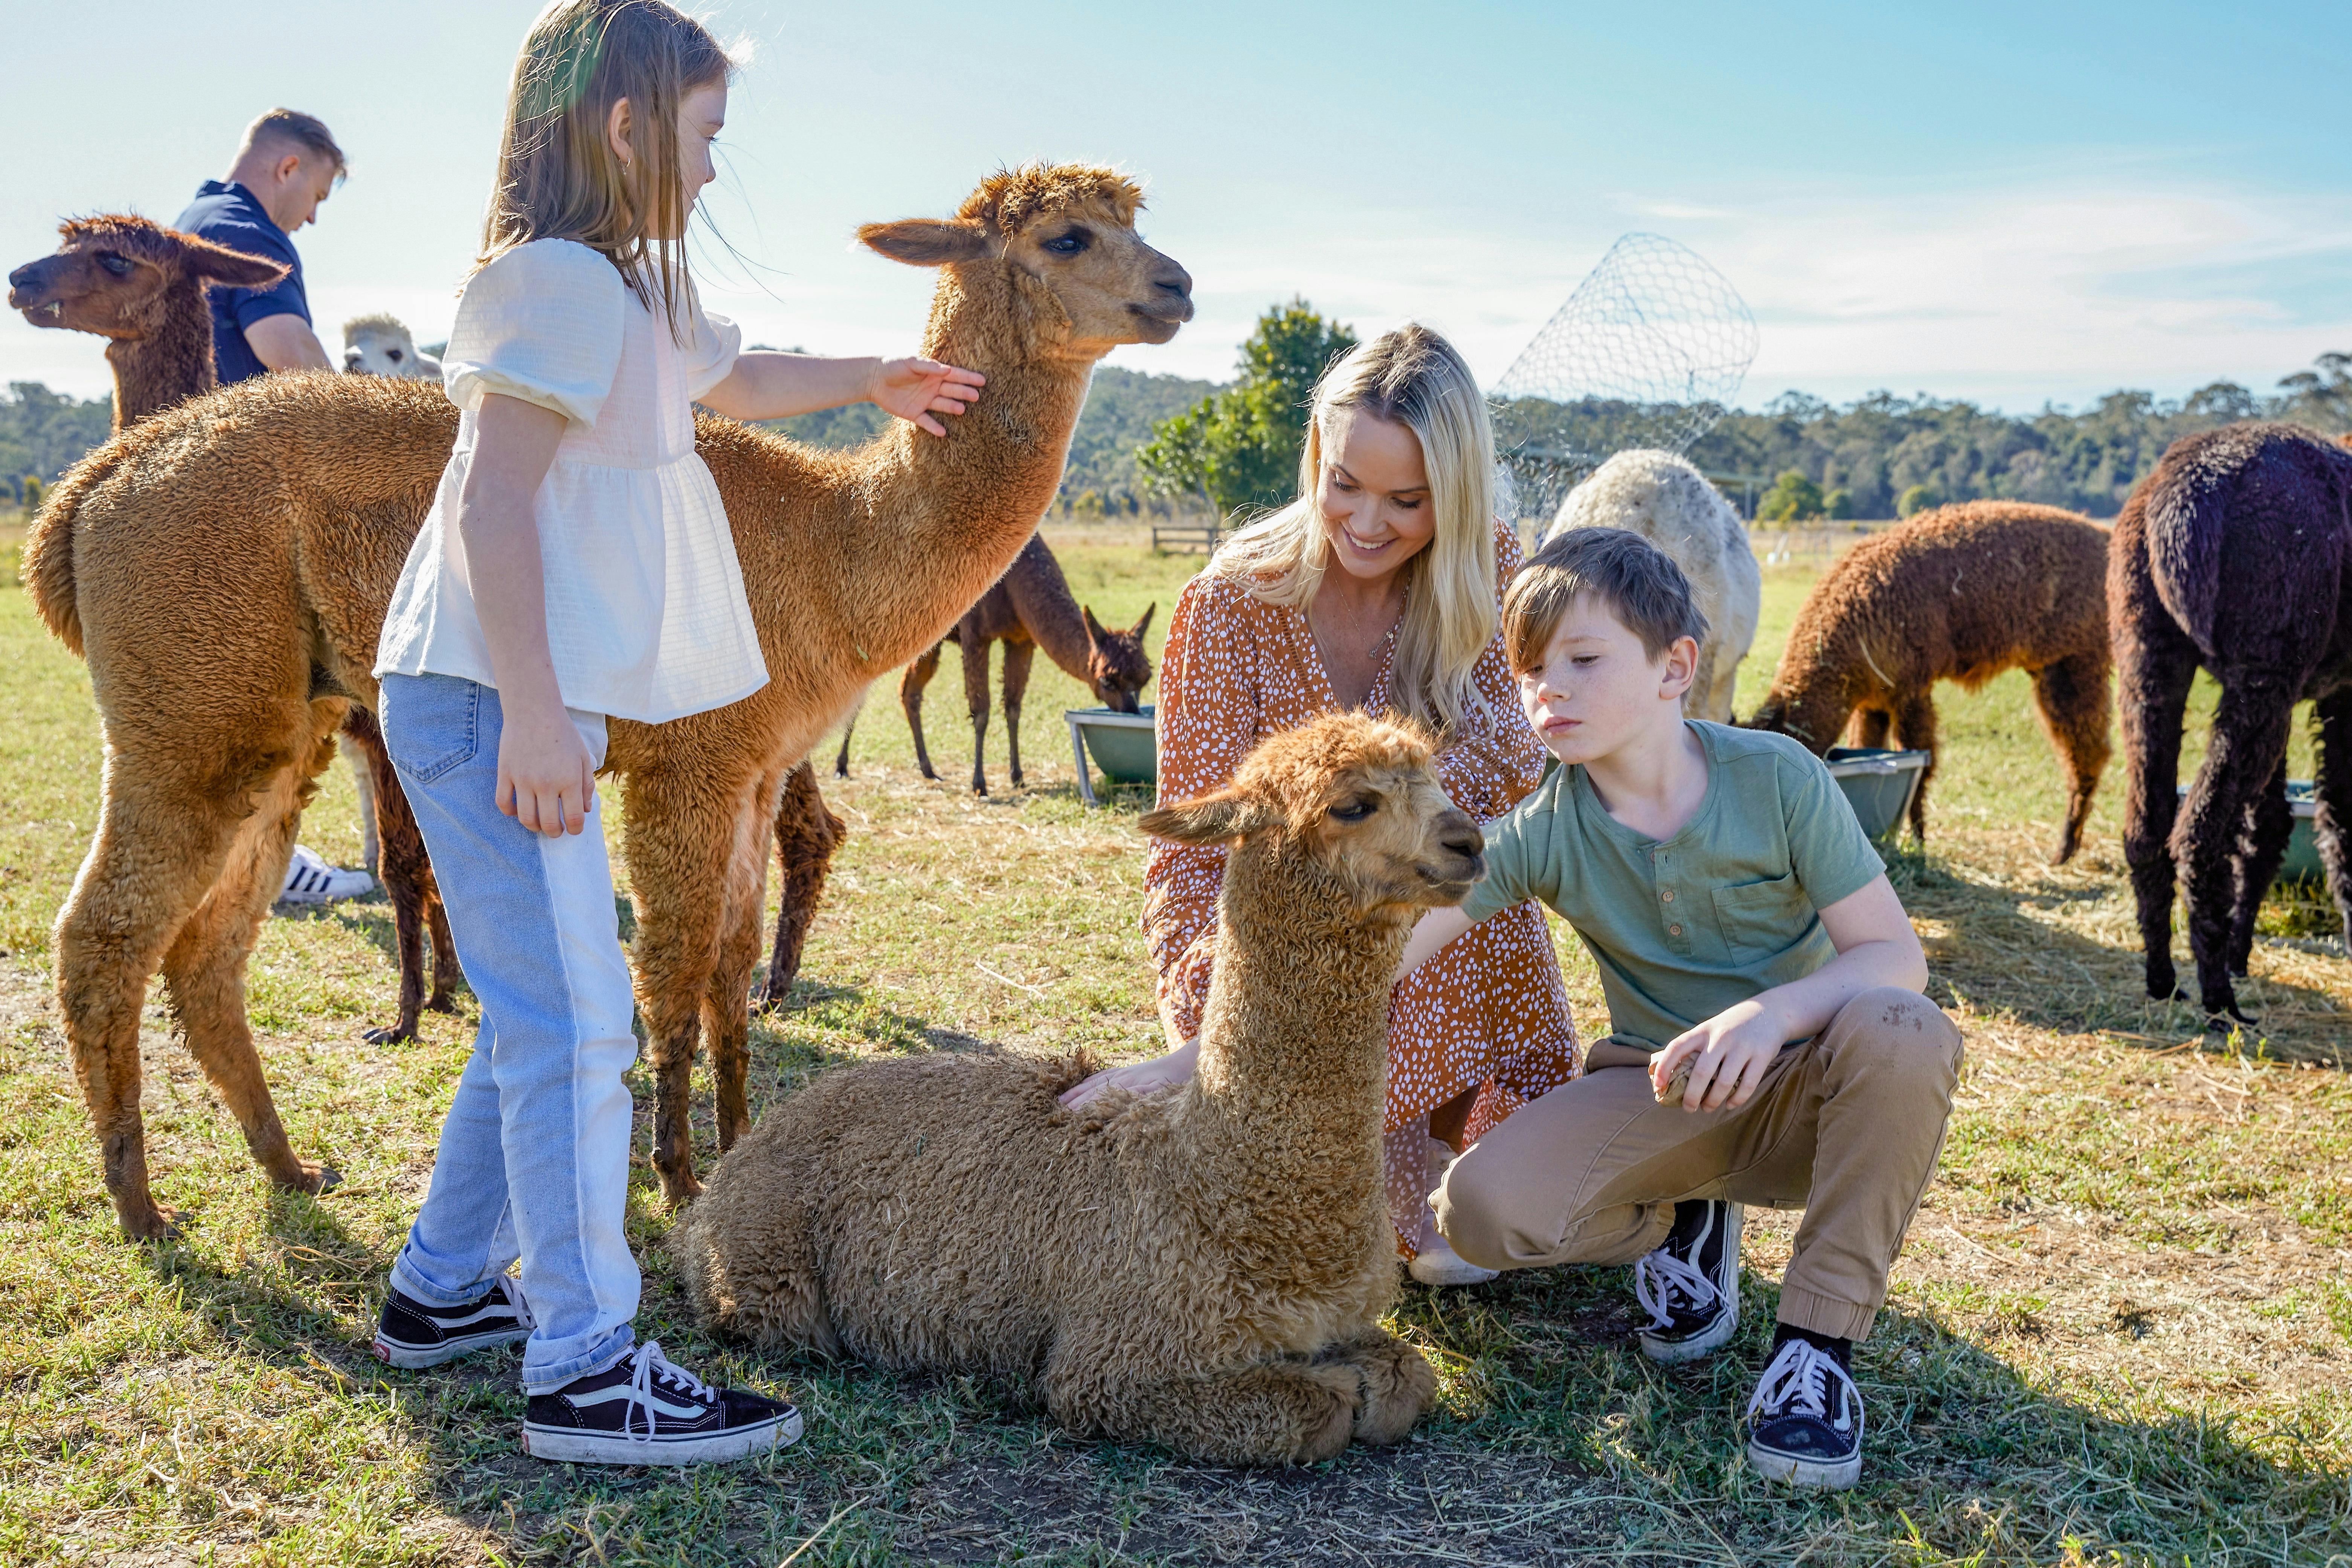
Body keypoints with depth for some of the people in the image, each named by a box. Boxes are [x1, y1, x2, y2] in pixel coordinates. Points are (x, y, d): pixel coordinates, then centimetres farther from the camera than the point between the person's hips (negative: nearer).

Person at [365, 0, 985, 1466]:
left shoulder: (628, 289, 20)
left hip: (527, 699, 10)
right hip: (492, 696, -10)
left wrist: (872, 377, 50)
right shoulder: (561, 279, -11)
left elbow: (728, 376, 40)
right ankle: (585, 1370, -5)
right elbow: (494, 495, -19)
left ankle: (445, 1289, 28)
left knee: (545, 1009, 16)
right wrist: (532, 714, -23)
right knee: (575, 1020, -10)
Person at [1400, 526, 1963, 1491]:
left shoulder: (1777, 779, -13)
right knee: (1481, 1210, -26)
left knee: (1901, 1033, -36)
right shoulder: (1542, 833, -10)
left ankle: (1817, 1346, -20)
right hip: (1658, 1096, 1)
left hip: (1800, 1091, -1)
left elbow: (1895, 956, -14)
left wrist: (1774, 1012, -34)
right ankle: (1684, 1222, 7)